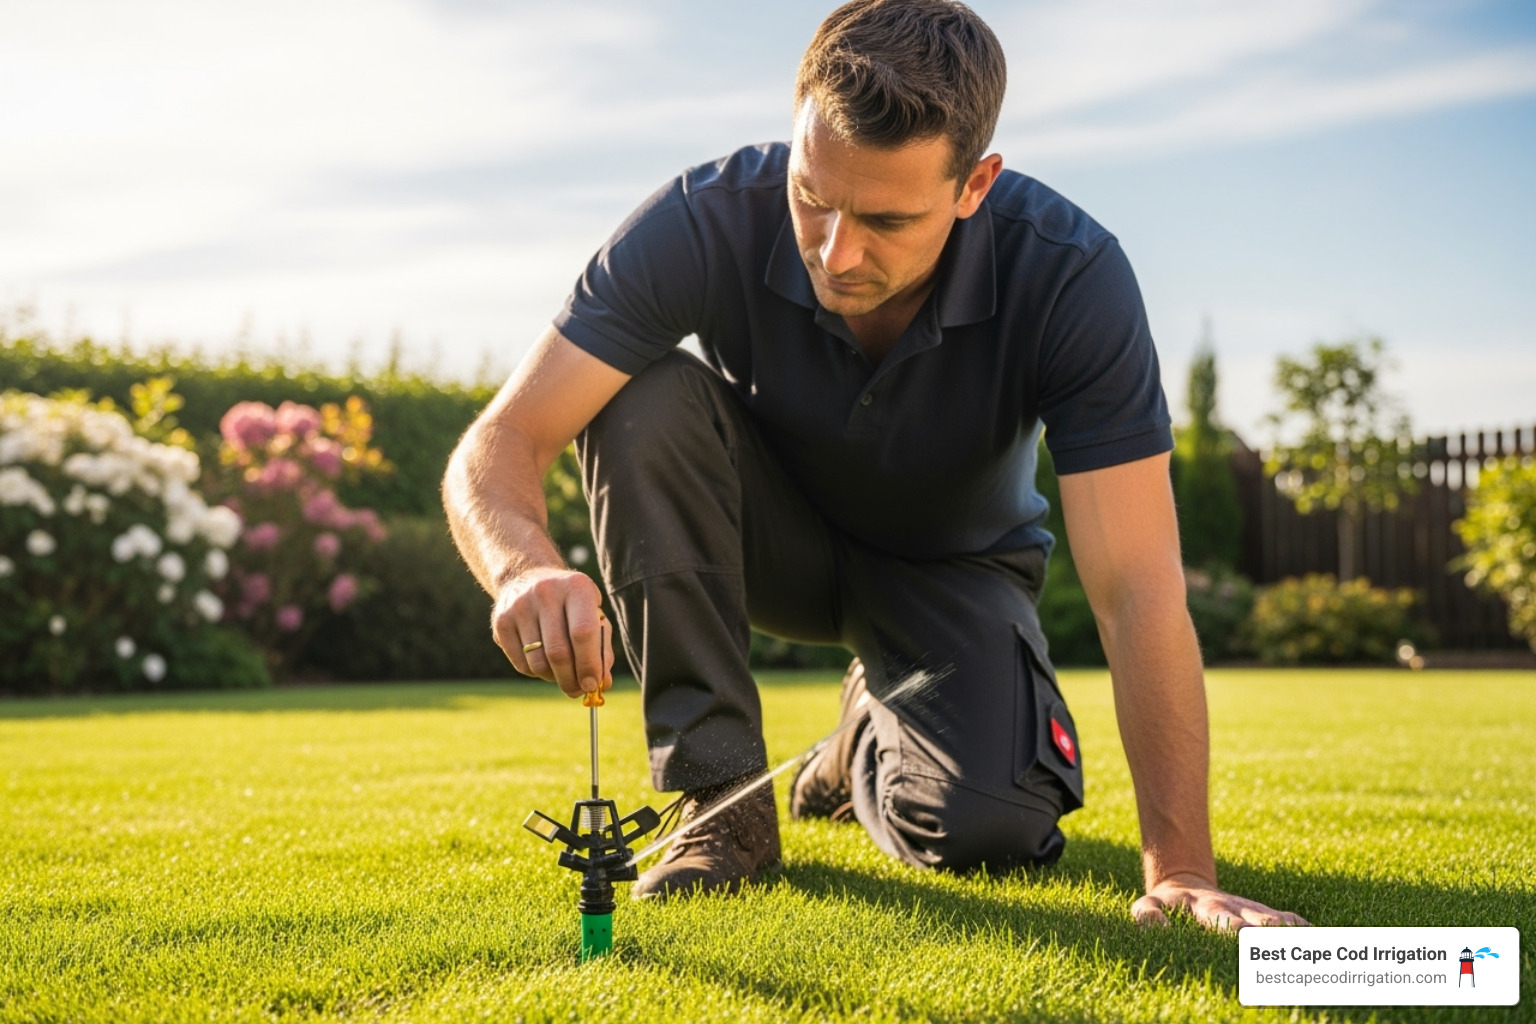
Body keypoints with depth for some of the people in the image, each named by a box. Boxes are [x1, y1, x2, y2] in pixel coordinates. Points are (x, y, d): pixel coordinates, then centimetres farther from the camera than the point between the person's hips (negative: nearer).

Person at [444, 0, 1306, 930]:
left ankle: (874, 741, 11)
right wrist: (527, 567, -55)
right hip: (777, 534, 1)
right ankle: (722, 799, -19)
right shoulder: (706, 222, -29)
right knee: (645, 399, -32)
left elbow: (1138, 588, -33)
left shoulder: (1070, 275, -32)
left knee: (984, 828, -28)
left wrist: (1183, 873, -39)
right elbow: (499, 444, -31)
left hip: (953, 561, 0)